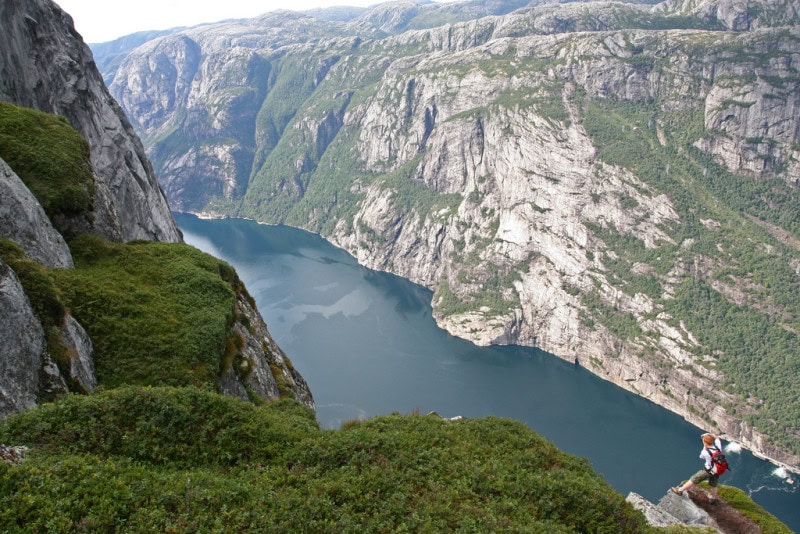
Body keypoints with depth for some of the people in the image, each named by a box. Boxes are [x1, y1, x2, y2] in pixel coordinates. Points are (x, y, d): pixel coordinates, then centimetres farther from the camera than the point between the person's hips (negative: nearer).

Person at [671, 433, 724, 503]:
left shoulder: (706, 452, -29)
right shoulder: (718, 447, -16)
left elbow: (701, 457, -2)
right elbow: (717, 438, 7)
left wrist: (704, 447, -1)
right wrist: (708, 434, -7)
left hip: (708, 471, -5)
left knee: (693, 479, 7)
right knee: (713, 484, 27)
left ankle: (680, 490, 16)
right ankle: (713, 499, 47)